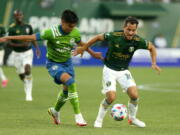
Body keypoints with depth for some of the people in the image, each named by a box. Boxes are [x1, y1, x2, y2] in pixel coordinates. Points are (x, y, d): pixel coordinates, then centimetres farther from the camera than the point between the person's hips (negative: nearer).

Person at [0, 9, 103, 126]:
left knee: (67, 89, 11)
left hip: (67, 63, 6)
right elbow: (31, 37, -24)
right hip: (54, 64, -6)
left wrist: (93, 53, 22)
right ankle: (78, 115, -24)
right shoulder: (52, 32, -25)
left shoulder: (75, 33, -11)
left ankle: (55, 111, 43)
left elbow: (81, 44, 11)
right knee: (70, 81, -28)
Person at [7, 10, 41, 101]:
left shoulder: (28, 27, 2)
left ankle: (28, 94, -16)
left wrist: (37, 48, 6)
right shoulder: (12, 28, -9)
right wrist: (21, 45, -24)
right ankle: (27, 89, 39)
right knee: (21, 75, 7)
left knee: (27, 70, -20)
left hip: (28, 52, 1)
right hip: (17, 53, -1)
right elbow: (9, 43, -12)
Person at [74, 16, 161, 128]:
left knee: (134, 95, -13)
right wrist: (83, 48, 2)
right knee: (111, 97, -17)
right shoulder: (114, 36, -23)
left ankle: (132, 118, 14)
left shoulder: (138, 41, -16)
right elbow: (98, 37, -5)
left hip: (124, 71, 3)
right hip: (110, 70, -3)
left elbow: (151, 47, 4)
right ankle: (99, 120, 7)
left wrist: (154, 63, -7)